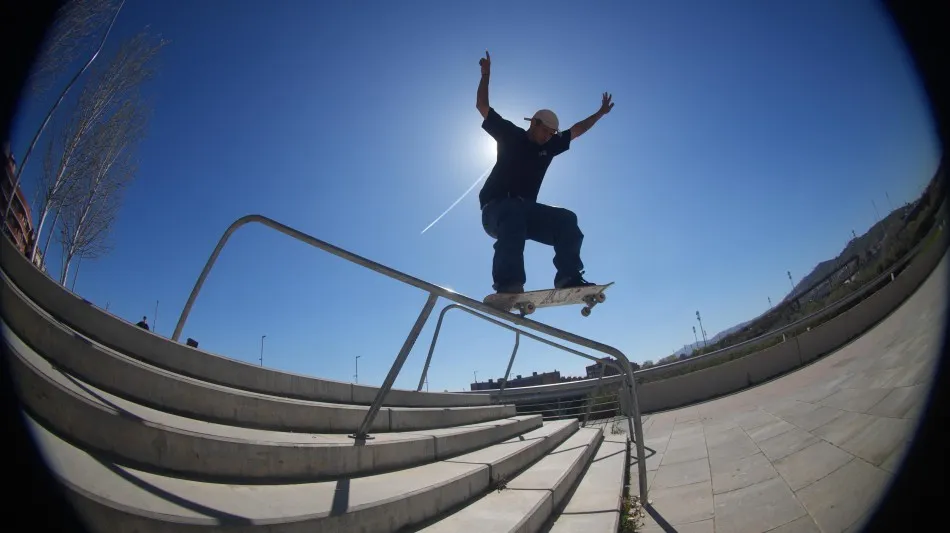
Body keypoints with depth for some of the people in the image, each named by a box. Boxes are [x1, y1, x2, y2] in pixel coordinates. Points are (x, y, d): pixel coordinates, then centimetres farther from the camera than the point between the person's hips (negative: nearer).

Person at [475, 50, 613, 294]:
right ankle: (508, 284, -55)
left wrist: (600, 113, 38)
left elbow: (576, 130, 33)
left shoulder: (549, 146, 20)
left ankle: (569, 277, -27)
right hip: (496, 209, -5)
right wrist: (486, 75, 9)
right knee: (514, 213, -41)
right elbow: (482, 106, 11)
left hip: (526, 210, 6)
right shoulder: (510, 135, 7)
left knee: (566, 219, -16)